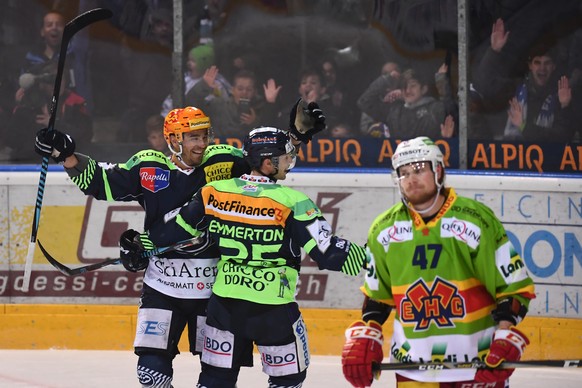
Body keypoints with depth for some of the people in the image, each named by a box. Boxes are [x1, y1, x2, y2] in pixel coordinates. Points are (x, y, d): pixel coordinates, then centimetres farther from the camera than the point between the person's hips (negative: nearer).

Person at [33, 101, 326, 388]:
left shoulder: (223, 162, -2)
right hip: (162, 289, 0)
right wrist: (67, 156, -7)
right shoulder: (148, 167, -3)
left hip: (213, 288, 1)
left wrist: (296, 135, -11)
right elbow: (100, 182, 4)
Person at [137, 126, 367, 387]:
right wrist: (368, 257, -4)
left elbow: (167, 231, 7)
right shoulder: (292, 203, -15)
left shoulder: (215, 192, -3)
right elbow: (329, 254, -17)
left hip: (224, 304, 4)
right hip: (273, 310, -4)